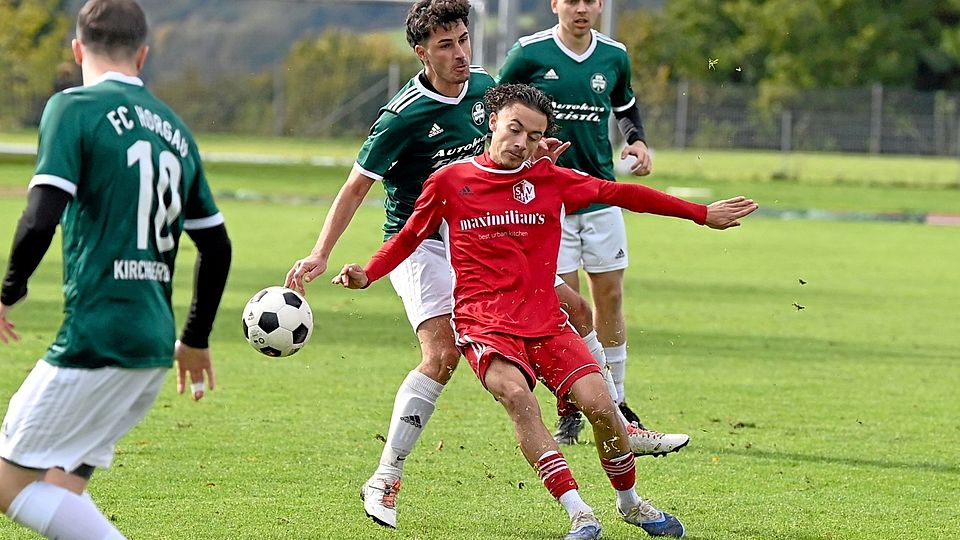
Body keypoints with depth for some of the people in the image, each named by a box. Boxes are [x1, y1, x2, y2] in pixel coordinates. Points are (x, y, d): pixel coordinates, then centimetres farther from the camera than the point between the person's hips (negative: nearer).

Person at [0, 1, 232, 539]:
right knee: (61, 486, 14)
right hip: (154, 345, 7)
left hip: (95, 342, -7)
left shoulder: (74, 108, -6)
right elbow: (217, 246, 20)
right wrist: (196, 340, 32)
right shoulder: (175, 128, 15)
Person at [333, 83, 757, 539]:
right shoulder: (449, 183, 4)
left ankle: (630, 503, 13)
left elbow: (620, 194, 14)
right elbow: (409, 238, 15)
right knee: (516, 395, -32)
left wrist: (701, 214, 17)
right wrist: (366, 274, -2)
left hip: (546, 322, 2)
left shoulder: (550, 180, 8)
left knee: (600, 405, -15)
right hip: (483, 325, -2)